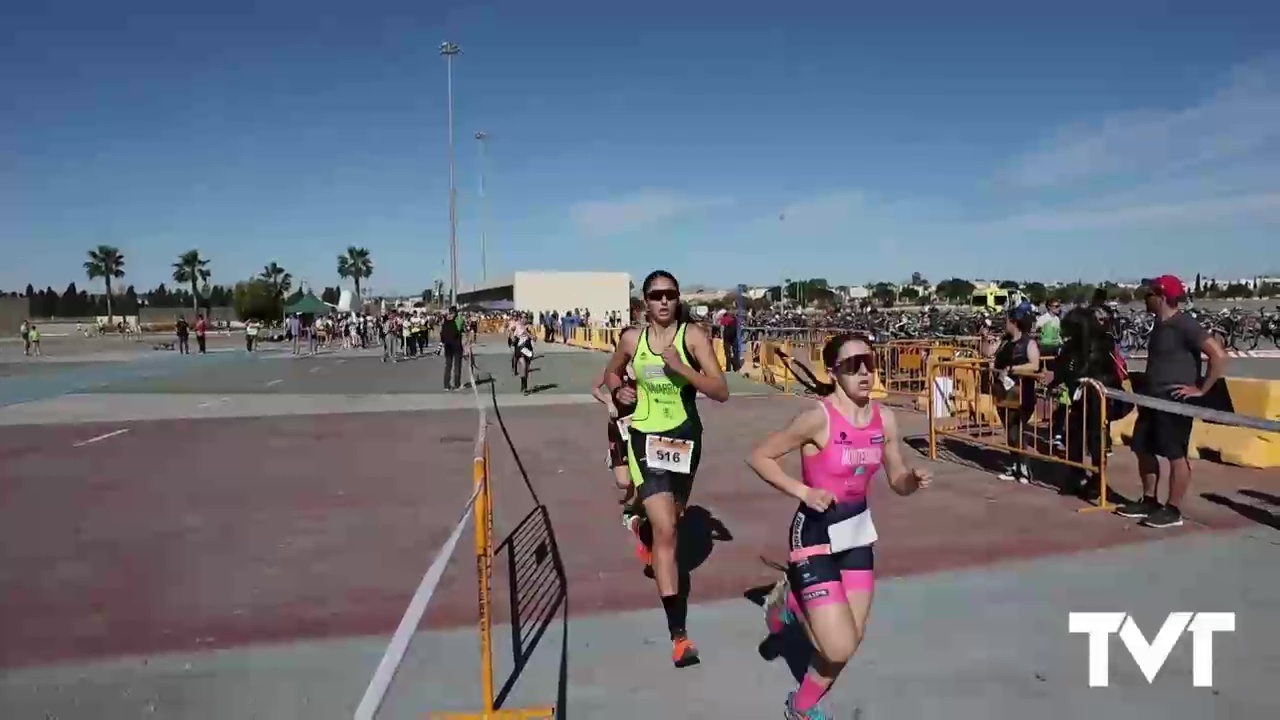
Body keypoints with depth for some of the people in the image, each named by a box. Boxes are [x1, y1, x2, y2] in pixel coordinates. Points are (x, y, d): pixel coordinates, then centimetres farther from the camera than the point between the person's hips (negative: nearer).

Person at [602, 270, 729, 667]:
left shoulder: (693, 336, -9)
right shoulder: (632, 340, -2)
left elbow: (721, 392, -15)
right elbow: (611, 372, 19)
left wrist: (682, 368, -27)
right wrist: (618, 390, -2)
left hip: (684, 437, 1)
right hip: (645, 438, -1)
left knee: (671, 520, 21)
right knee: (664, 531, -12)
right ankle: (678, 633, -9)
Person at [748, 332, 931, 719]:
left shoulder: (884, 418, -3)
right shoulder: (819, 418, -22)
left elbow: (897, 481, 8)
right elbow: (759, 456, -15)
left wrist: (914, 480, -14)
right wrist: (803, 491, -23)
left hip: (857, 530, 6)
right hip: (816, 533, -6)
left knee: (851, 640, 12)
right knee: (840, 648, -9)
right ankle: (791, 599, 22)